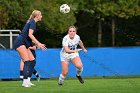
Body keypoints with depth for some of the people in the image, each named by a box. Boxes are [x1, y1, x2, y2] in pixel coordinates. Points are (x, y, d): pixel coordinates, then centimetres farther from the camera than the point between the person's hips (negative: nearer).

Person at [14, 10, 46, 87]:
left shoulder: (32, 22, 20)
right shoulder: (32, 22, -9)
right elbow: (30, 34, -21)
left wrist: (38, 44, 27)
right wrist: (38, 43, -22)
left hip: (24, 44, 10)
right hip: (20, 42, -10)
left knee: (32, 61, 4)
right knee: (27, 61, -18)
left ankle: (27, 79, 1)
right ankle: (25, 81, -24)